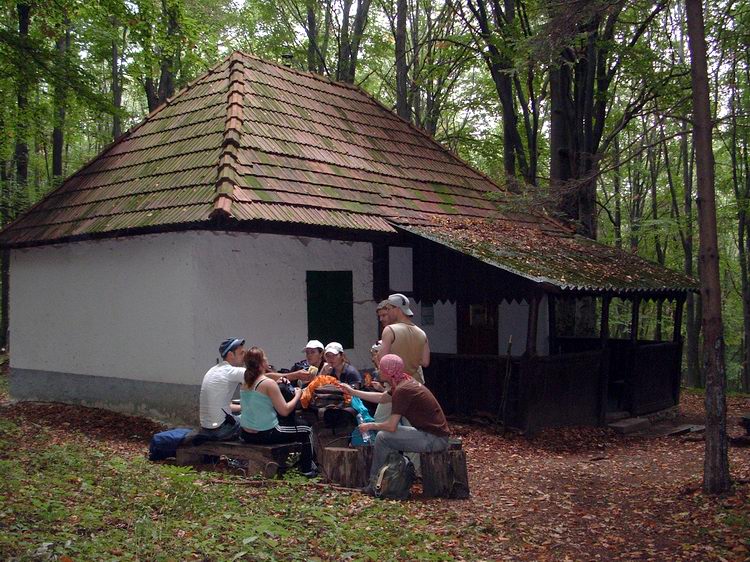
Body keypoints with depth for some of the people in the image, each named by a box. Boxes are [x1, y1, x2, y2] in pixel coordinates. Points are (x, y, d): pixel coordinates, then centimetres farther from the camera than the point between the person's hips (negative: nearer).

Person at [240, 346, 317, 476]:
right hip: (266, 435, -8)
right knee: (306, 431, 10)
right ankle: (307, 469, 19)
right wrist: (297, 395, -1)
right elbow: (284, 411, -17)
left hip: (246, 435, 8)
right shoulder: (269, 383, -19)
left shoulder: (245, 382, 3)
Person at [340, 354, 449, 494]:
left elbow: (391, 426, -18)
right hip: (437, 436, 10)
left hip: (434, 439, -10)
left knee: (383, 437, -8)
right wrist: (353, 392, 29)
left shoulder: (402, 390, -19)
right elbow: (381, 397, 26)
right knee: (389, 435, 20)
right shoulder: (404, 382, 11)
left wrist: (370, 426, 0)